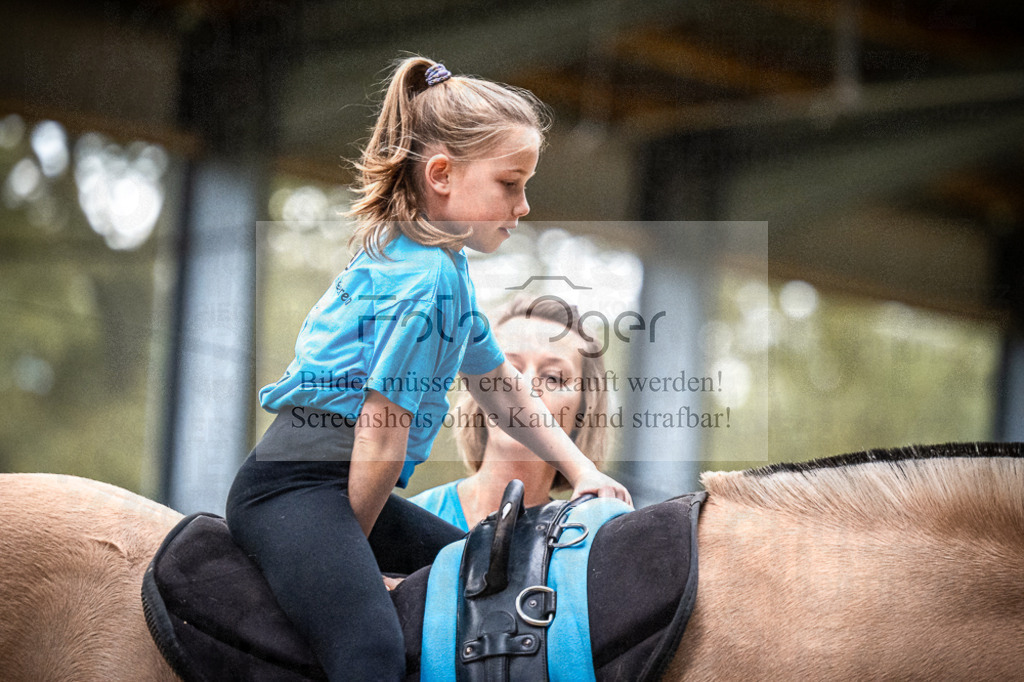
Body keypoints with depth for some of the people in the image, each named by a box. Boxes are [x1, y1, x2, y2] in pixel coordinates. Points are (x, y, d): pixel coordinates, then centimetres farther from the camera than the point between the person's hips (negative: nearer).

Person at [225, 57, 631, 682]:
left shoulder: (446, 268, 17)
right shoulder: (425, 279, -15)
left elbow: (499, 387, 28)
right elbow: (383, 428, -15)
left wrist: (582, 471, 26)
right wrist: (353, 544, -7)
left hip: (342, 487, 11)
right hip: (295, 487, -11)